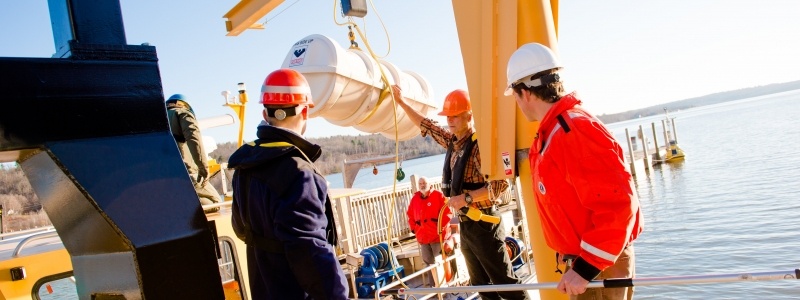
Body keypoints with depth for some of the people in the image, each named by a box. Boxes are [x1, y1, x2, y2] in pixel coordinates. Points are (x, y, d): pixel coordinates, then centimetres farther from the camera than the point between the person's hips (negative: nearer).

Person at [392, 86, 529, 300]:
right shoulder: (452, 141, 7)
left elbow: (500, 183, -24)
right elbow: (426, 125, 19)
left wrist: (466, 198, -24)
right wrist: (400, 102, 17)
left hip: (483, 224, -8)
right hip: (465, 225, 8)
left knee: (504, 282, -3)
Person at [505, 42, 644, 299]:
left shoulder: (573, 132, -24)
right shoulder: (551, 132, 8)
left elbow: (618, 203, -28)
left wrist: (586, 267, -25)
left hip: (599, 265, -9)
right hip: (583, 258, 9)